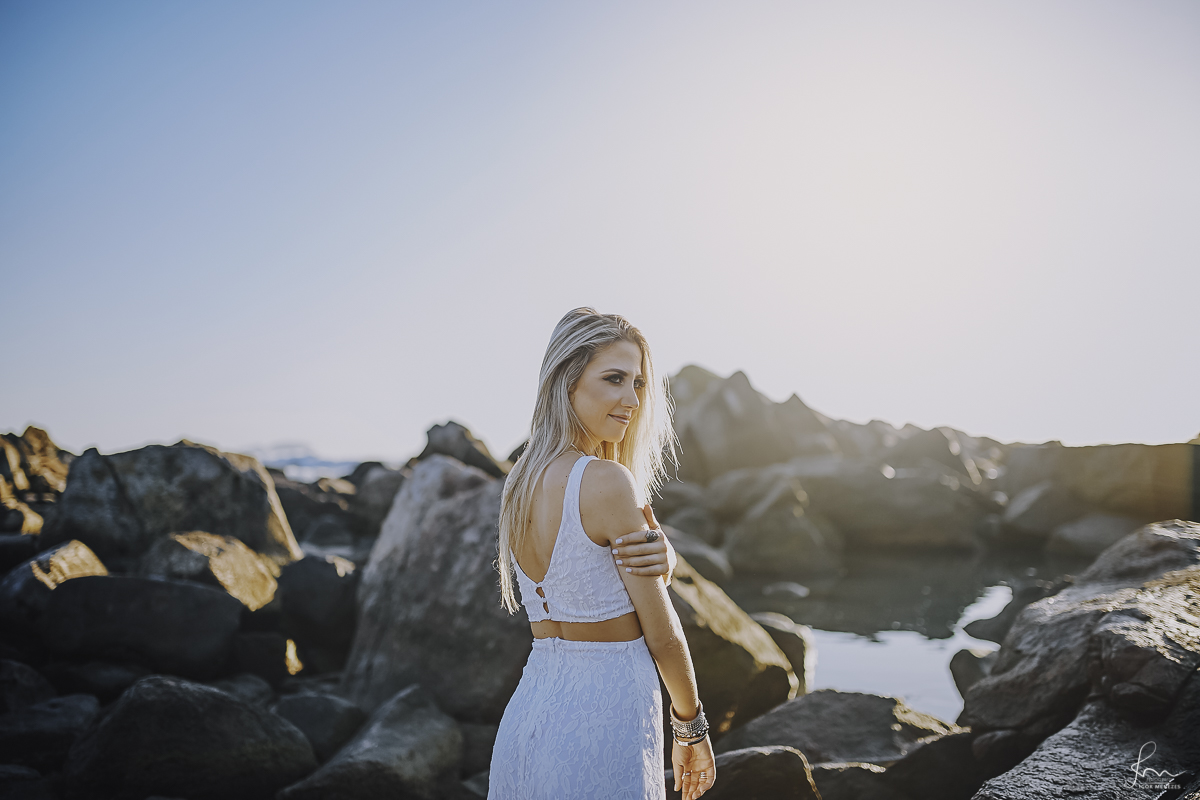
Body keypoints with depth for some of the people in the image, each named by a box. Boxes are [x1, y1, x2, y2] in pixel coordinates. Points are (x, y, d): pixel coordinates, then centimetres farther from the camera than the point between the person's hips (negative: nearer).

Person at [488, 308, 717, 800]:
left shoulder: (518, 482, 5)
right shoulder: (609, 481, -18)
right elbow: (662, 634, -11)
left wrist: (655, 553, -14)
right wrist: (692, 729, 3)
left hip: (529, 704, 8)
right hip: (608, 714, -8)